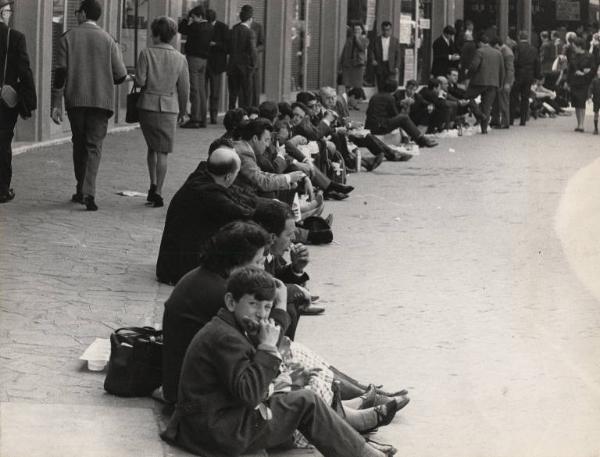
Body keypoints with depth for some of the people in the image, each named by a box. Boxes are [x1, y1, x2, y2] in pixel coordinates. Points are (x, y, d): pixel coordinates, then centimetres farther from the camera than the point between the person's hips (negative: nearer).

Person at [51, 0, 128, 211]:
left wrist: (56, 105, -2)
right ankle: (88, 192, -17)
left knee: (79, 144, 15)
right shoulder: (107, 40, 0)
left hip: (75, 100, 1)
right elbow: (120, 76, -1)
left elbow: (60, 73, -4)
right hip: (101, 100, -1)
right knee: (94, 146, -1)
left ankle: (81, 190, 21)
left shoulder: (67, 38, 1)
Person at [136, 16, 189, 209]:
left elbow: (140, 80, -12)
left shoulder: (146, 53, -7)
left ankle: (153, 185, 11)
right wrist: (182, 110, 16)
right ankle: (157, 193, 2)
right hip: (169, 108, 0)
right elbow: (184, 88, 3)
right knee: (162, 152, 5)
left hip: (148, 105, 0)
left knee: (152, 147, 20)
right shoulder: (180, 58, -1)